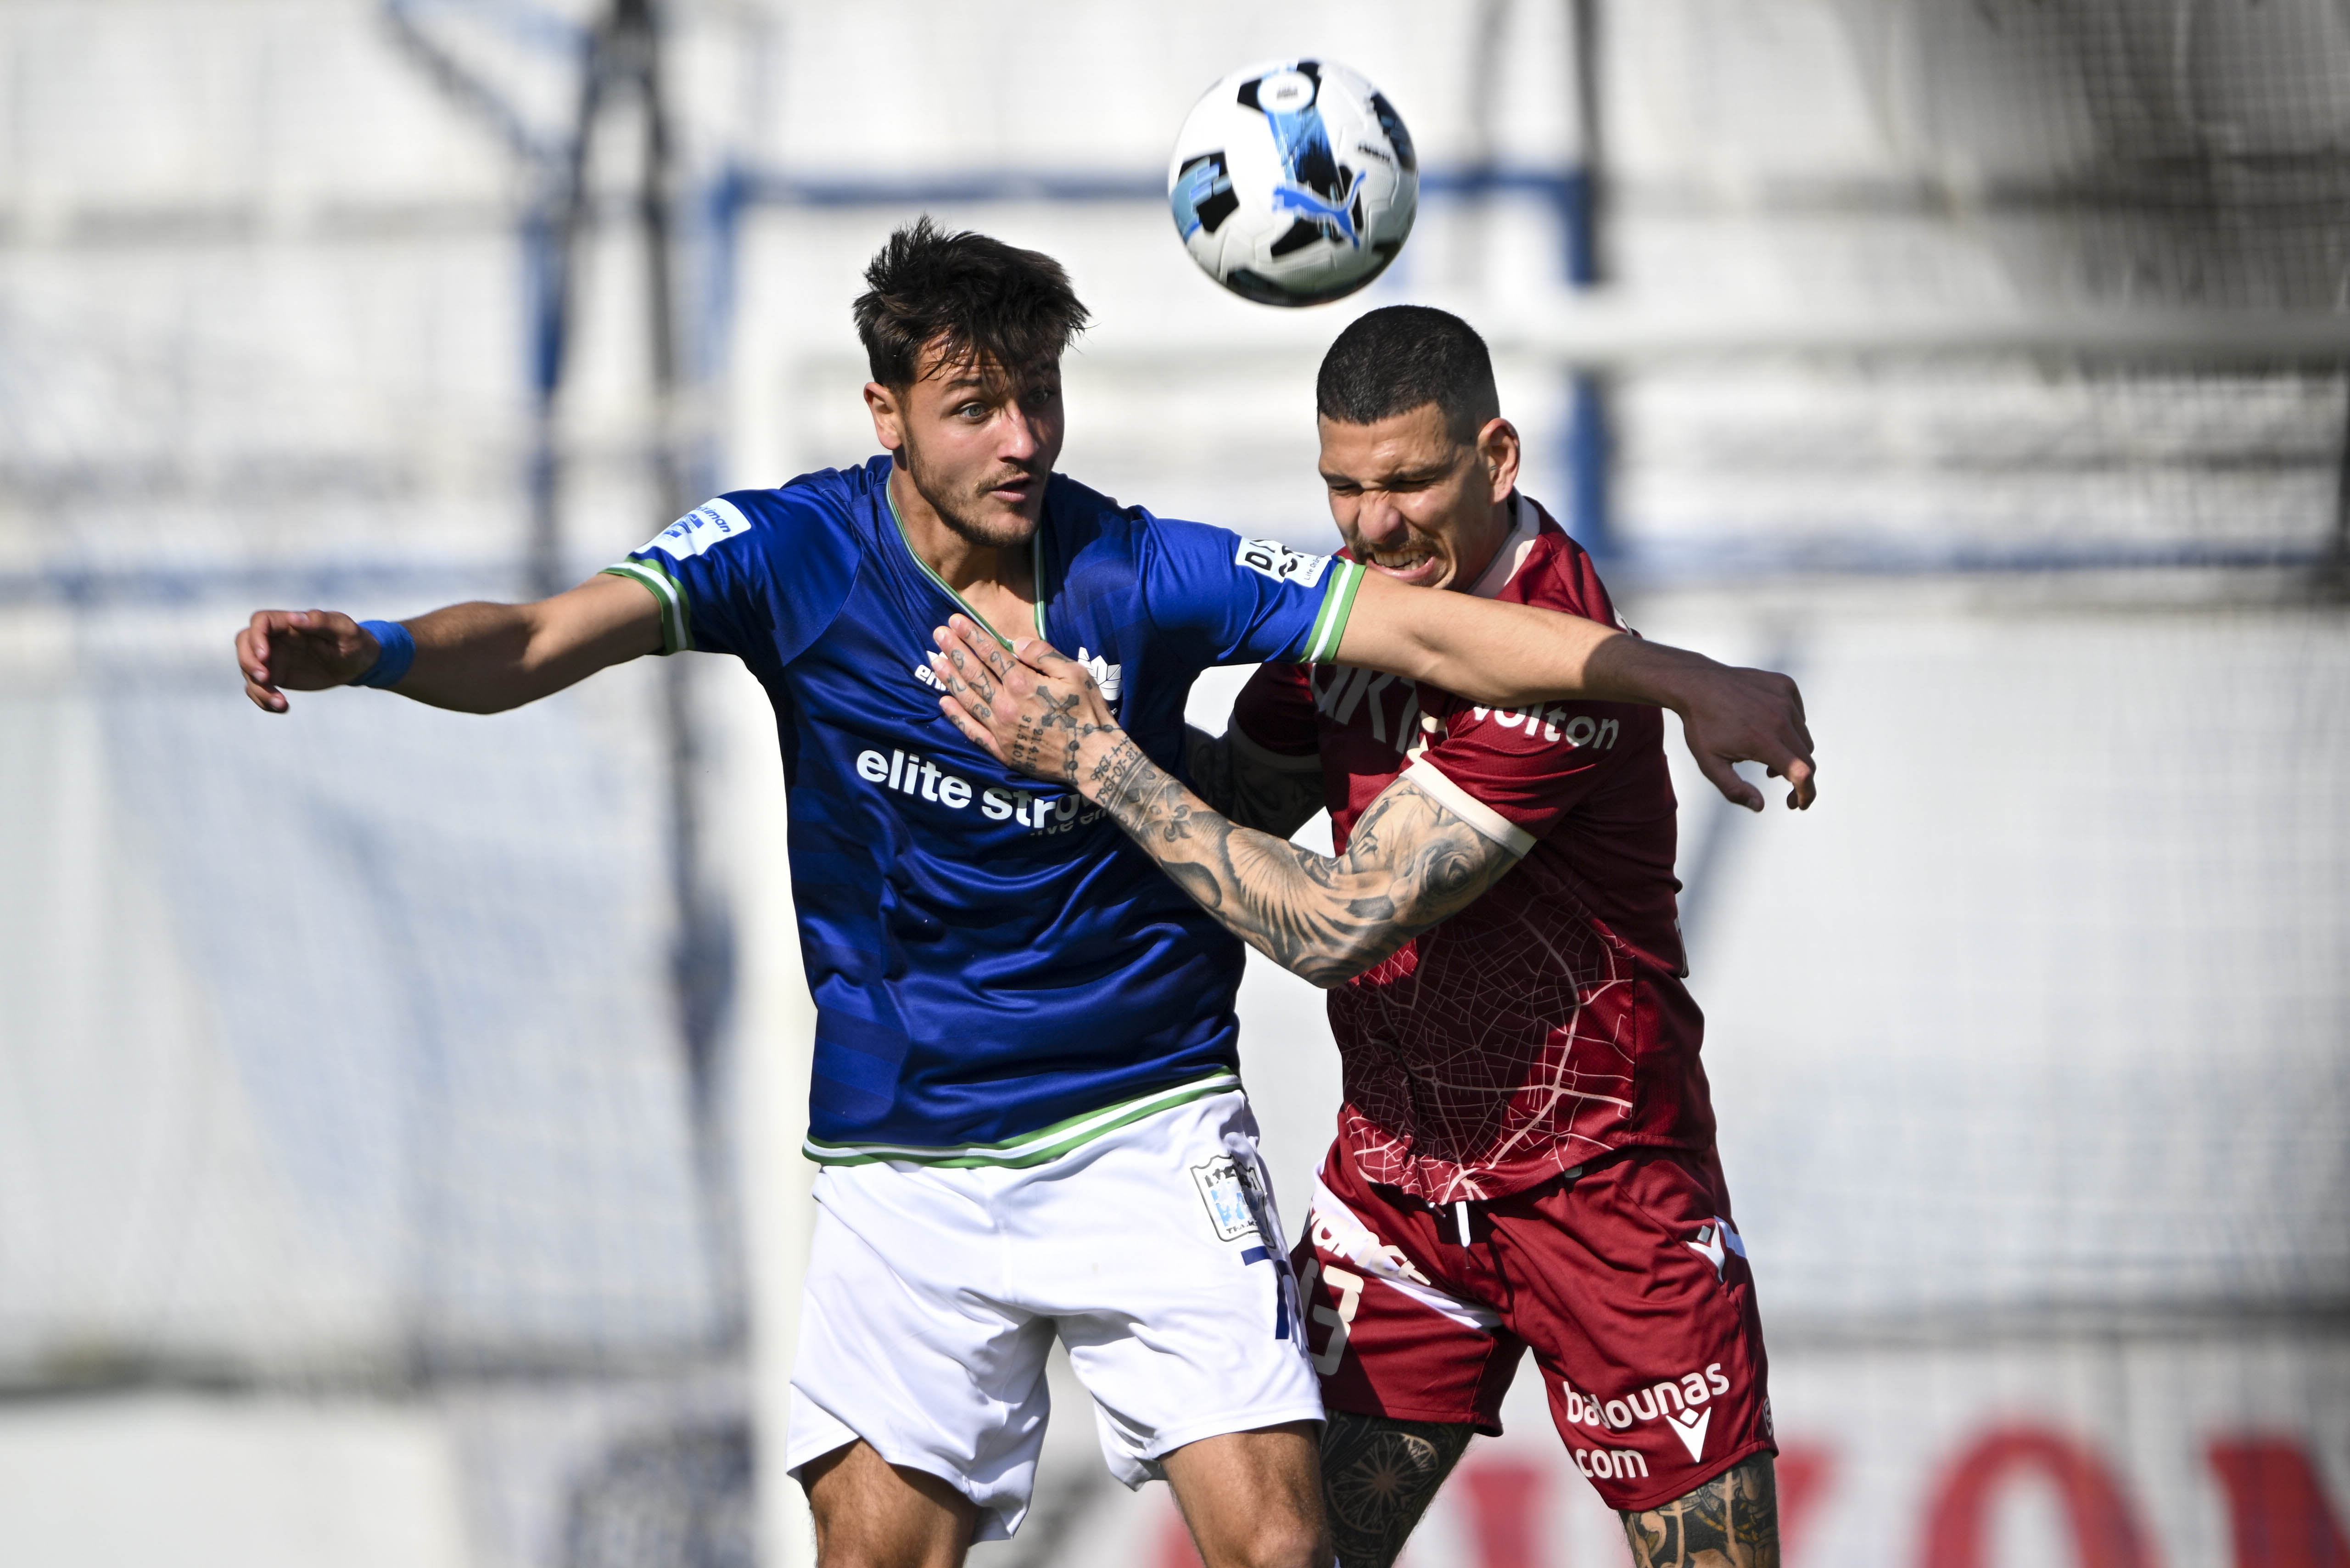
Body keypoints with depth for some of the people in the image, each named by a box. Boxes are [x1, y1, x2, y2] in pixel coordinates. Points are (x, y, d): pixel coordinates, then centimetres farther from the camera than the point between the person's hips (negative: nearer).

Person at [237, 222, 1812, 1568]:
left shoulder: (1142, 573, -7)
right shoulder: (793, 553, -7)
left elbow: (1428, 628, -10)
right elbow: (548, 640, -18)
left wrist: (1684, 680, -19)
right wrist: (373, 650, -39)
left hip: (1150, 1139, 0)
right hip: (906, 1167, 1)